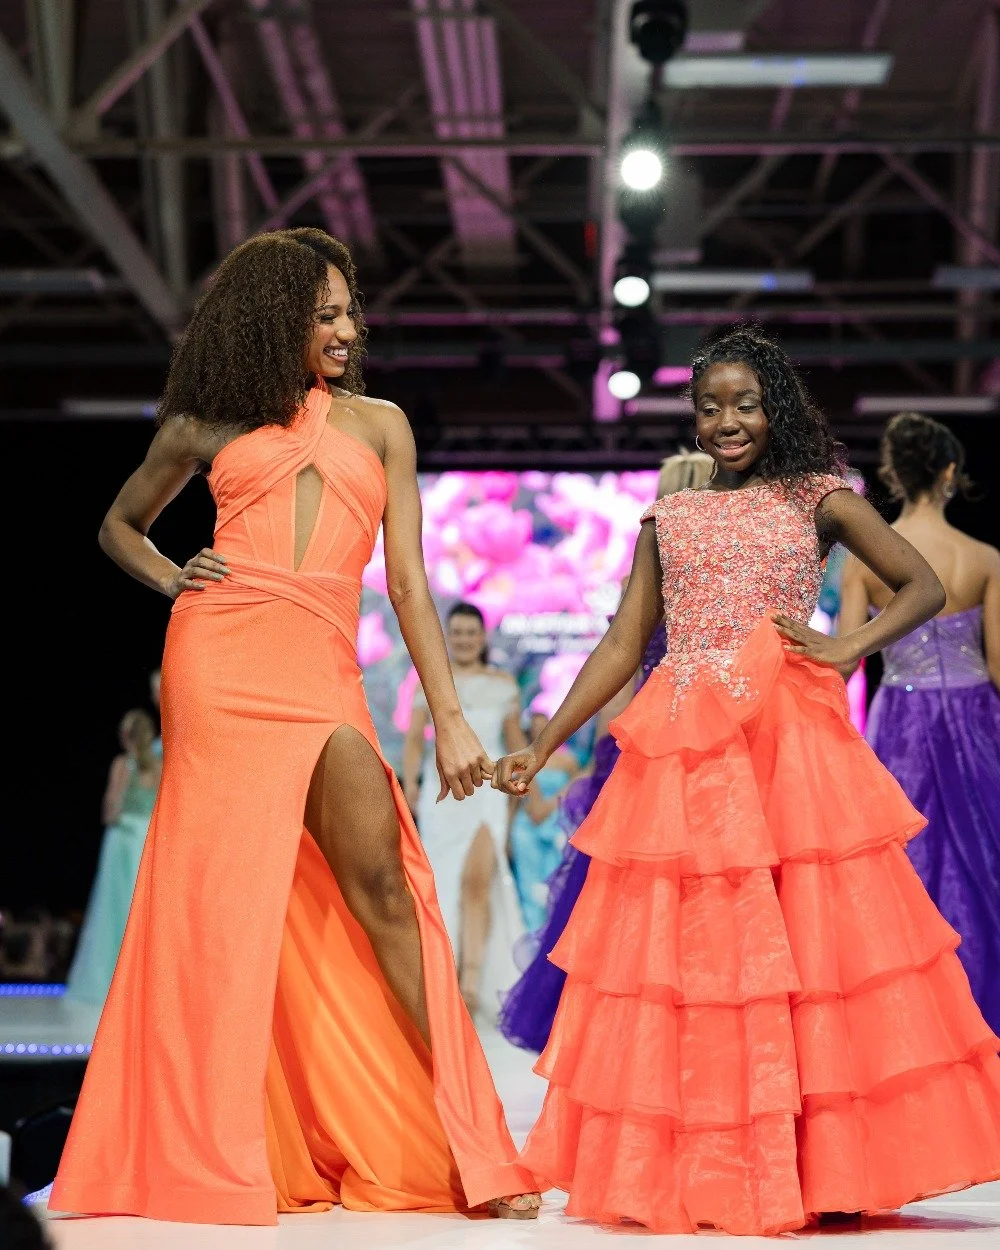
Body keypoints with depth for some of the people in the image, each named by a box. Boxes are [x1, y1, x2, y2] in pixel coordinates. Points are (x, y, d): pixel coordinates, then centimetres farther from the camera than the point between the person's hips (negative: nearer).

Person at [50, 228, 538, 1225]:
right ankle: (214, 1150, 5)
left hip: (322, 674, 1)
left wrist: (449, 718, 4)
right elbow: (119, 524, 29)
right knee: (219, 890, -3)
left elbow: (408, 580, 12)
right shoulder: (204, 429, 15)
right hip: (219, 659, 0)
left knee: (379, 882, -10)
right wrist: (172, 580, 7)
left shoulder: (378, 424, 18)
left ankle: (466, 1143, -9)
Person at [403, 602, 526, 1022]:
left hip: (486, 788, -2)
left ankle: (473, 980, -21)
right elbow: (414, 738, 4)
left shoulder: (503, 684, 9)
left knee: (478, 879, -17)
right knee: (443, 884, 5)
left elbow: (516, 742, 15)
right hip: (441, 789, 2)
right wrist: (410, 781, -10)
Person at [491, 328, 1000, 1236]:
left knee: (806, 947, -5)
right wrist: (542, 747, 8)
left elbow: (925, 586, 7)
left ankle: (824, 1169, 3)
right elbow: (622, 647, 14)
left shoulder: (818, 499, 9)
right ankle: (695, 1175, 8)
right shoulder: (668, 519, 16)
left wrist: (846, 649, -8)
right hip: (682, 755, 3)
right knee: (683, 953, 0)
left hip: (791, 744, -2)